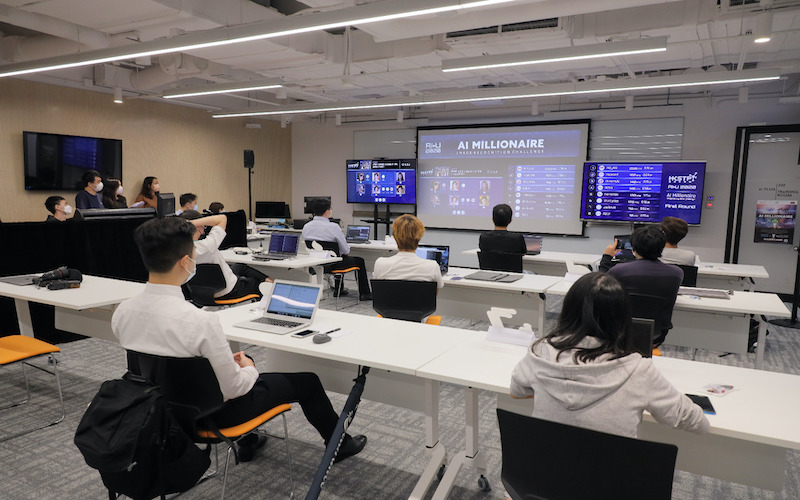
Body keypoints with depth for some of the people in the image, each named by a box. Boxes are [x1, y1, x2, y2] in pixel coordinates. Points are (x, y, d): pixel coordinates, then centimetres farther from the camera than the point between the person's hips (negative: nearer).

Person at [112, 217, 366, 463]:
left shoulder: (122, 312, -12)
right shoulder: (200, 321, -34)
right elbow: (232, 388, -25)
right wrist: (250, 370, -2)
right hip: (214, 411, -7)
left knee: (242, 362, 33)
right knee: (307, 381, 10)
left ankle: (247, 442, 46)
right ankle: (340, 443, 34)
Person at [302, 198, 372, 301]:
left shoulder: (306, 227, -6)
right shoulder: (333, 227, -24)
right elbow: (346, 250, -16)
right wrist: (345, 251, 9)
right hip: (332, 264, -6)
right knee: (360, 261, 18)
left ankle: (338, 289, 44)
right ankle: (364, 293, 24)